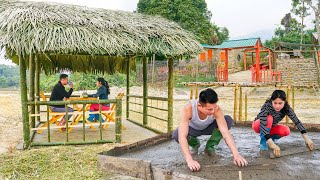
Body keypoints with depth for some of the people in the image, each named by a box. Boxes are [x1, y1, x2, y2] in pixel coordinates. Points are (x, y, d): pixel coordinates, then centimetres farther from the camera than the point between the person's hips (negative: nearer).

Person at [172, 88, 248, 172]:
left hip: (208, 127, 1)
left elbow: (225, 133, -37)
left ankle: (210, 146, -4)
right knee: (176, 135, -34)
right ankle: (194, 144, 3)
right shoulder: (187, 110, -41)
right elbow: (182, 136, -48)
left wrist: (236, 155, -48)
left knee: (228, 120, -27)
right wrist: (189, 160, -60)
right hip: (193, 129, -1)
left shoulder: (216, 109, -35)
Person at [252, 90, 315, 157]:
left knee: (286, 131, -25)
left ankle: (270, 138, 2)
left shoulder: (286, 108, -22)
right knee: (269, 118, -35)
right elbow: (263, 125, -44)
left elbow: (297, 121, -20)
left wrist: (307, 138, -29)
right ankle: (263, 142, -18)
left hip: (270, 127, 4)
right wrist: (272, 144, -53)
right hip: (258, 125, -4)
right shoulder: (266, 107, -36)